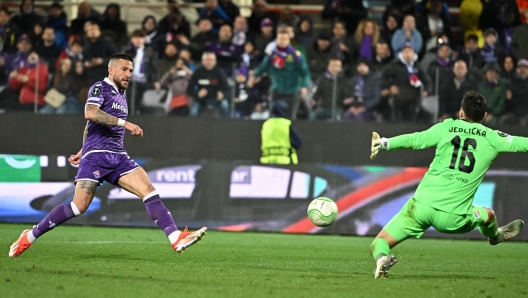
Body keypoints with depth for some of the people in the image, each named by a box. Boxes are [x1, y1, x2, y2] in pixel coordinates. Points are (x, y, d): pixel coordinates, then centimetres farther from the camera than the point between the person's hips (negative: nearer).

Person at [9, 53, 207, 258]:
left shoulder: (121, 96, 22)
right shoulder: (100, 88, -3)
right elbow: (90, 113, -24)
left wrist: (82, 152, 35)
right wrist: (124, 123, -27)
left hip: (118, 157, 7)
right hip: (96, 155, -7)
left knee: (149, 191, -11)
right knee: (80, 206, -14)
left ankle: (176, 239, -19)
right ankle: (30, 236, -1)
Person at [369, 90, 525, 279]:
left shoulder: (446, 128, 6)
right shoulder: (491, 138, 6)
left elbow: (416, 139, -4)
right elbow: (520, 143, 10)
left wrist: (384, 143, 3)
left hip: (421, 205, 0)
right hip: (452, 217, 0)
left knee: (379, 243, 6)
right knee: (488, 215, 33)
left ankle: (381, 258, -27)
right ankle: (494, 235, 65)